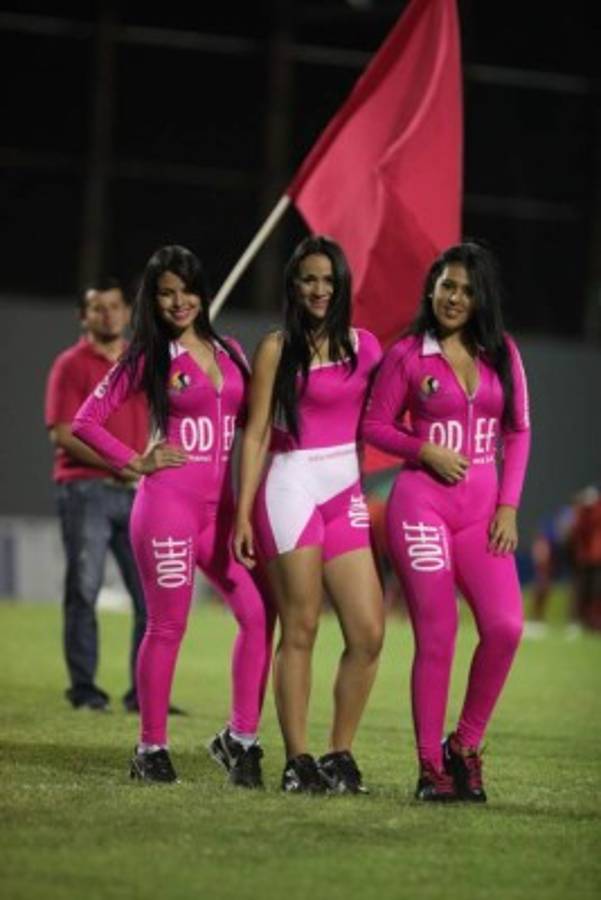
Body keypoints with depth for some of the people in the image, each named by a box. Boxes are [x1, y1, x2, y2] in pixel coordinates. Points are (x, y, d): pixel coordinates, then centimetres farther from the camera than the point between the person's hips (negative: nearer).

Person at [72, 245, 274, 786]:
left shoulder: (230, 352, 13)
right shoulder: (149, 359, 0)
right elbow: (86, 421, 0)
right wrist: (136, 463, -5)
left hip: (222, 503, 5)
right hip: (170, 499, -5)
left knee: (258, 611, -8)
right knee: (168, 625, -1)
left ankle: (241, 737, 0)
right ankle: (151, 747, 8)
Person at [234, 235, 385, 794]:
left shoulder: (363, 345, 12)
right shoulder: (277, 348, 0)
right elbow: (256, 434, -2)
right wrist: (243, 513, -7)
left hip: (346, 494, 4)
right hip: (292, 490, -4)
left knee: (368, 633, -2)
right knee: (300, 631, -4)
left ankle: (339, 755, 10)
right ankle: (297, 762, 1)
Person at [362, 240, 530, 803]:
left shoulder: (501, 354, 9)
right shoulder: (407, 355, 1)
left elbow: (518, 433, 10)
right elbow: (374, 425, 4)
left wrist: (509, 506, 1)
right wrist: (426, 451, -12)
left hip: (482, 505, 3)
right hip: (421, 502, -3)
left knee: (505, 626, -14)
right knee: (436, 636, -5)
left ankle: (466, 745, 6)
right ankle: (431, 767, 4)